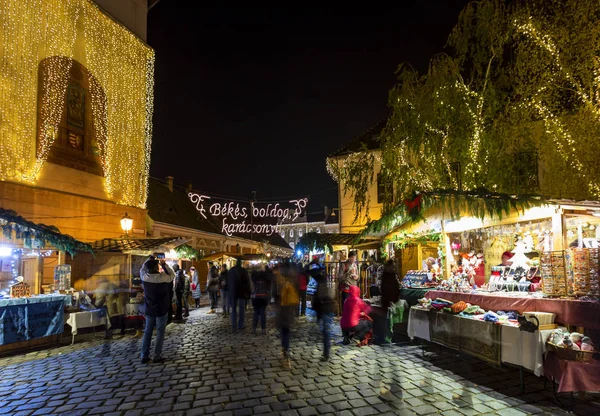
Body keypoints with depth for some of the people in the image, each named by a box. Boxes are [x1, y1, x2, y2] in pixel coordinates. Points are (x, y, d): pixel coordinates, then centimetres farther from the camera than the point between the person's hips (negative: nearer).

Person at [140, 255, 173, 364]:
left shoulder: (144, 277, -9)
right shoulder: (163, 277, -20)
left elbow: (142, 269, 11)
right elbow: (171, 275, 0)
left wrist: (149, 259, 15)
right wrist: (164, 264, 3)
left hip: (149, 310, 4)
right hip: (161, 310, -4)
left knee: (147, 332, 14)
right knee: (160, 333, 5)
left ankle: (144, 356, 17)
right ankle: (157, 356, 6)